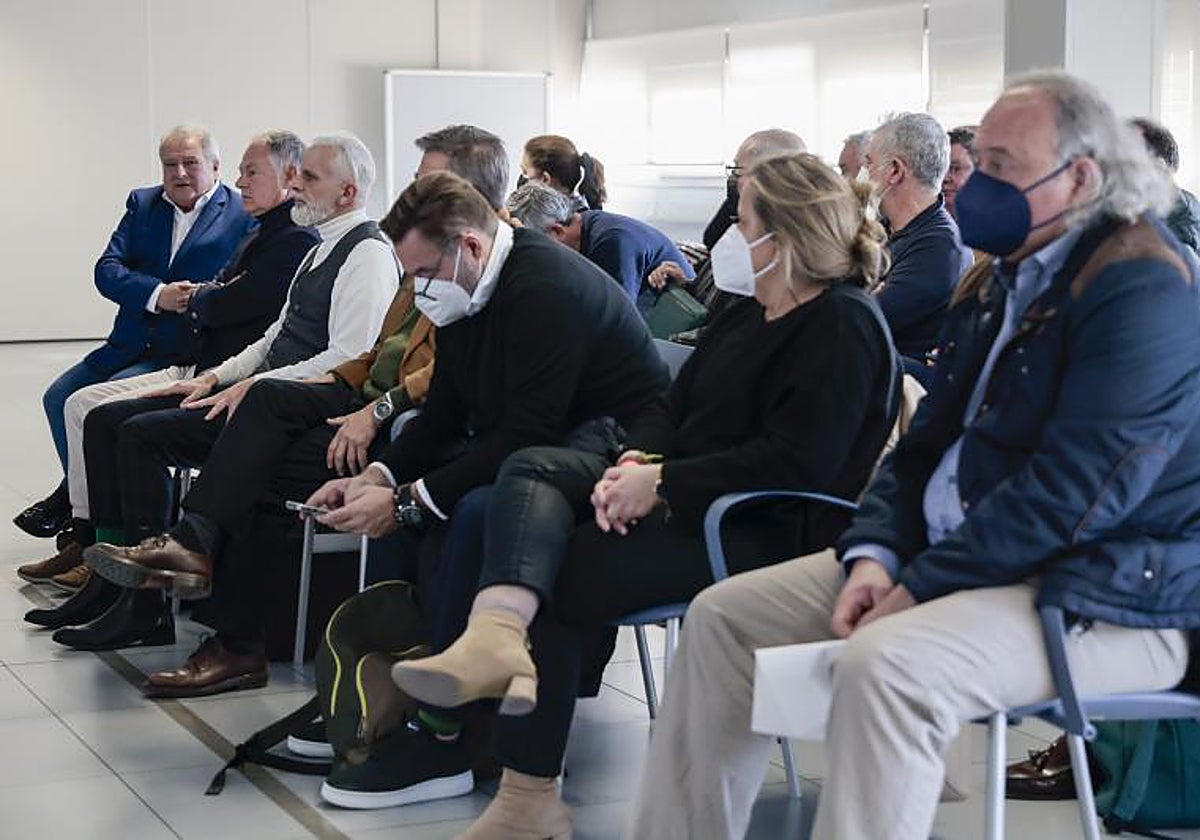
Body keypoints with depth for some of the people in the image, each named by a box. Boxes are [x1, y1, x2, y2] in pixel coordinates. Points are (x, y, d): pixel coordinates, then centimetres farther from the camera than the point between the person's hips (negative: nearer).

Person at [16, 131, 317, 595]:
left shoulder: (297, 241, -14)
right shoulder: (260, 235, 19)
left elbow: (222, 306, -19)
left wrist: (197, 297, 2)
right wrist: (205, 298, -2)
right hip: (192, 370, 11)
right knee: (81, 404, 8)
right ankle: (83, 535, 10)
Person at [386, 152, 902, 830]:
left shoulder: (844, 326, -11)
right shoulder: (748, 313, 19)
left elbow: (796, 462, -22)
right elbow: (677, 403, 17)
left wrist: (662, 484, -21)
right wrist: (639, 459, -7)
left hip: (771, 531, -9)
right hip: (686, 499, 9)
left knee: (557, 574, -15)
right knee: (533, 470, -13)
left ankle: (531, 793, -7)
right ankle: (499, 635, -42)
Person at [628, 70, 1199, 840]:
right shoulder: (998, 279, 14)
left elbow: (1074, 492, -24)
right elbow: (928, 442, 14)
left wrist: (922, 587, -20)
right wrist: (875, 553, -3)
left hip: (1106, 596, -9)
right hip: (951, 554, 9)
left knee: (887, 664, -36)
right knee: (723, 616, 1)